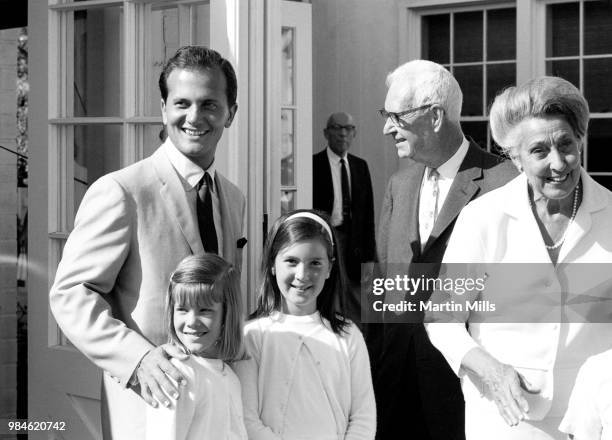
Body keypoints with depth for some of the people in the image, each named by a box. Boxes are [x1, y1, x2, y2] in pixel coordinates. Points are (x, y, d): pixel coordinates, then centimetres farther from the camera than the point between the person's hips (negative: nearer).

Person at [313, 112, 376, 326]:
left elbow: (368, 214, 11)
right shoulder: (314, 165, -2)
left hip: (353, 243, 4)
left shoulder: (360, 166, 12)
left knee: (356, 313, 3)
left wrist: (369, 257, 5)